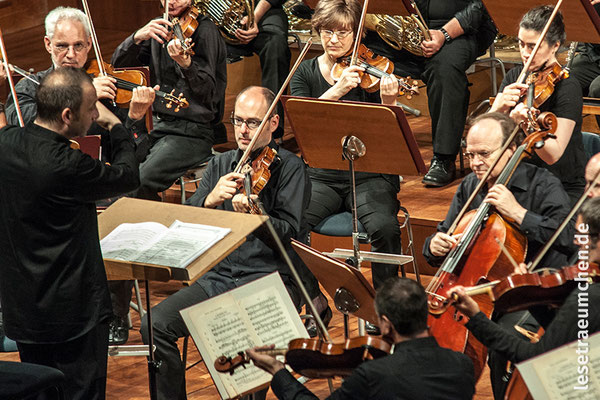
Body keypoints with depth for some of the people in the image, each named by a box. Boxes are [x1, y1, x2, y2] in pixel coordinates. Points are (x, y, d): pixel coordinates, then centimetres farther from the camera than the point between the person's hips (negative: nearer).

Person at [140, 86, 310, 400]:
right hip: (217, 276, 5)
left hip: (268, 277, -5)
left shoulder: (289, 167, 1)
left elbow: (289, 234, -9)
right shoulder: (220, 164, 15)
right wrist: (211, 201, -14)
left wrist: (251, 214, -26)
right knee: (154, 324, -17)